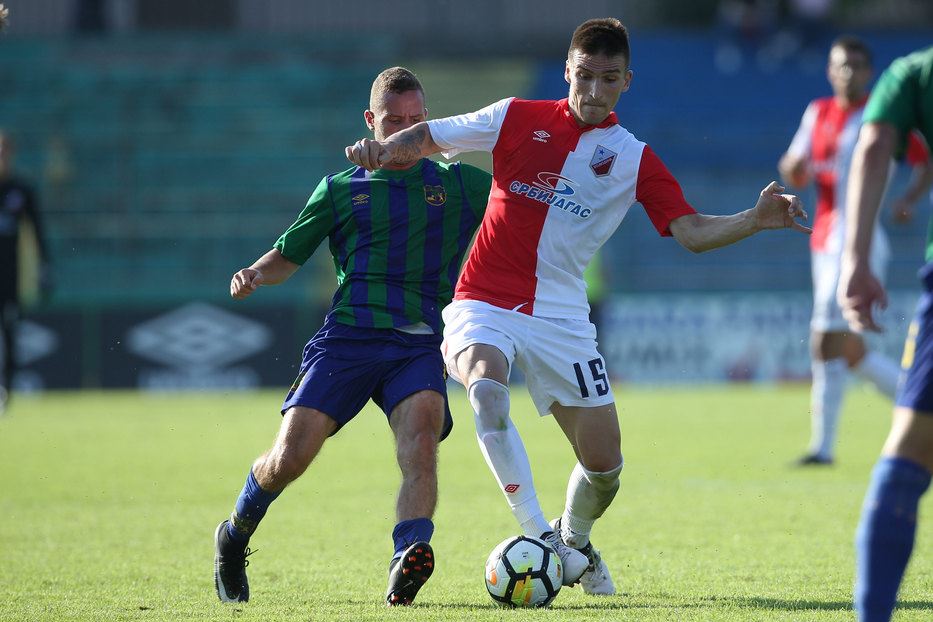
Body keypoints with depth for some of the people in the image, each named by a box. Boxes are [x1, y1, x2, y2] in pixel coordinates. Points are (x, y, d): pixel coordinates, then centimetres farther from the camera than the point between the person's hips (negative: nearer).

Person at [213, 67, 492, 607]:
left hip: (420, 345, 0)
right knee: (289, 458, -10)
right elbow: (287, 256, 19)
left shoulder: (460, 185, 16)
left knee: (421, 437, -29)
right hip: (348, 336, 0)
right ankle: (235, 536, 19)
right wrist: (254, 275, -2)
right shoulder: (341, 191, 15)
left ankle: (409, 560, -43)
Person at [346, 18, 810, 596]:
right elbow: (427, 137, 7)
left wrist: (755, 221, -21)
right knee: (486, 389, -35)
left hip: (560, 319, 2)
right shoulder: (517, 118, 3)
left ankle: (575, 543, 33)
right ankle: (539, 536, -27)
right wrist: (383, 150, -14)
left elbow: (691, 231, -3)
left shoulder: (635, 160, 4)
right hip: (484, 306, -2)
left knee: (604, 463, -1)